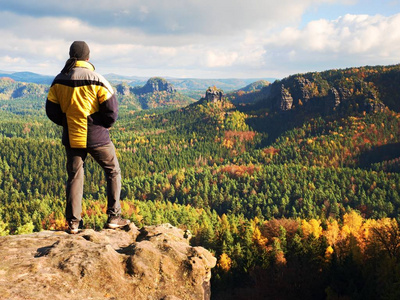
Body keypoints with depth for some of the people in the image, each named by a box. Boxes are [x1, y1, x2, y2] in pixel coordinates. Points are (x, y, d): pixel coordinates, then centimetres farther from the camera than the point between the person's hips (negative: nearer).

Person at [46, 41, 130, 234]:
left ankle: (73, 223, 14)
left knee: (74, 177, 14)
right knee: (113, 173, 14)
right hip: (97, 138, -3)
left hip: (72, 139, 4)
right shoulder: (96, 80, -14)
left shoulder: (59, 81, -2)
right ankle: (114, 218, 12)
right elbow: (111, 110, -14)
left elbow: (51, 111, 3)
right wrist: (105, 125, 6)